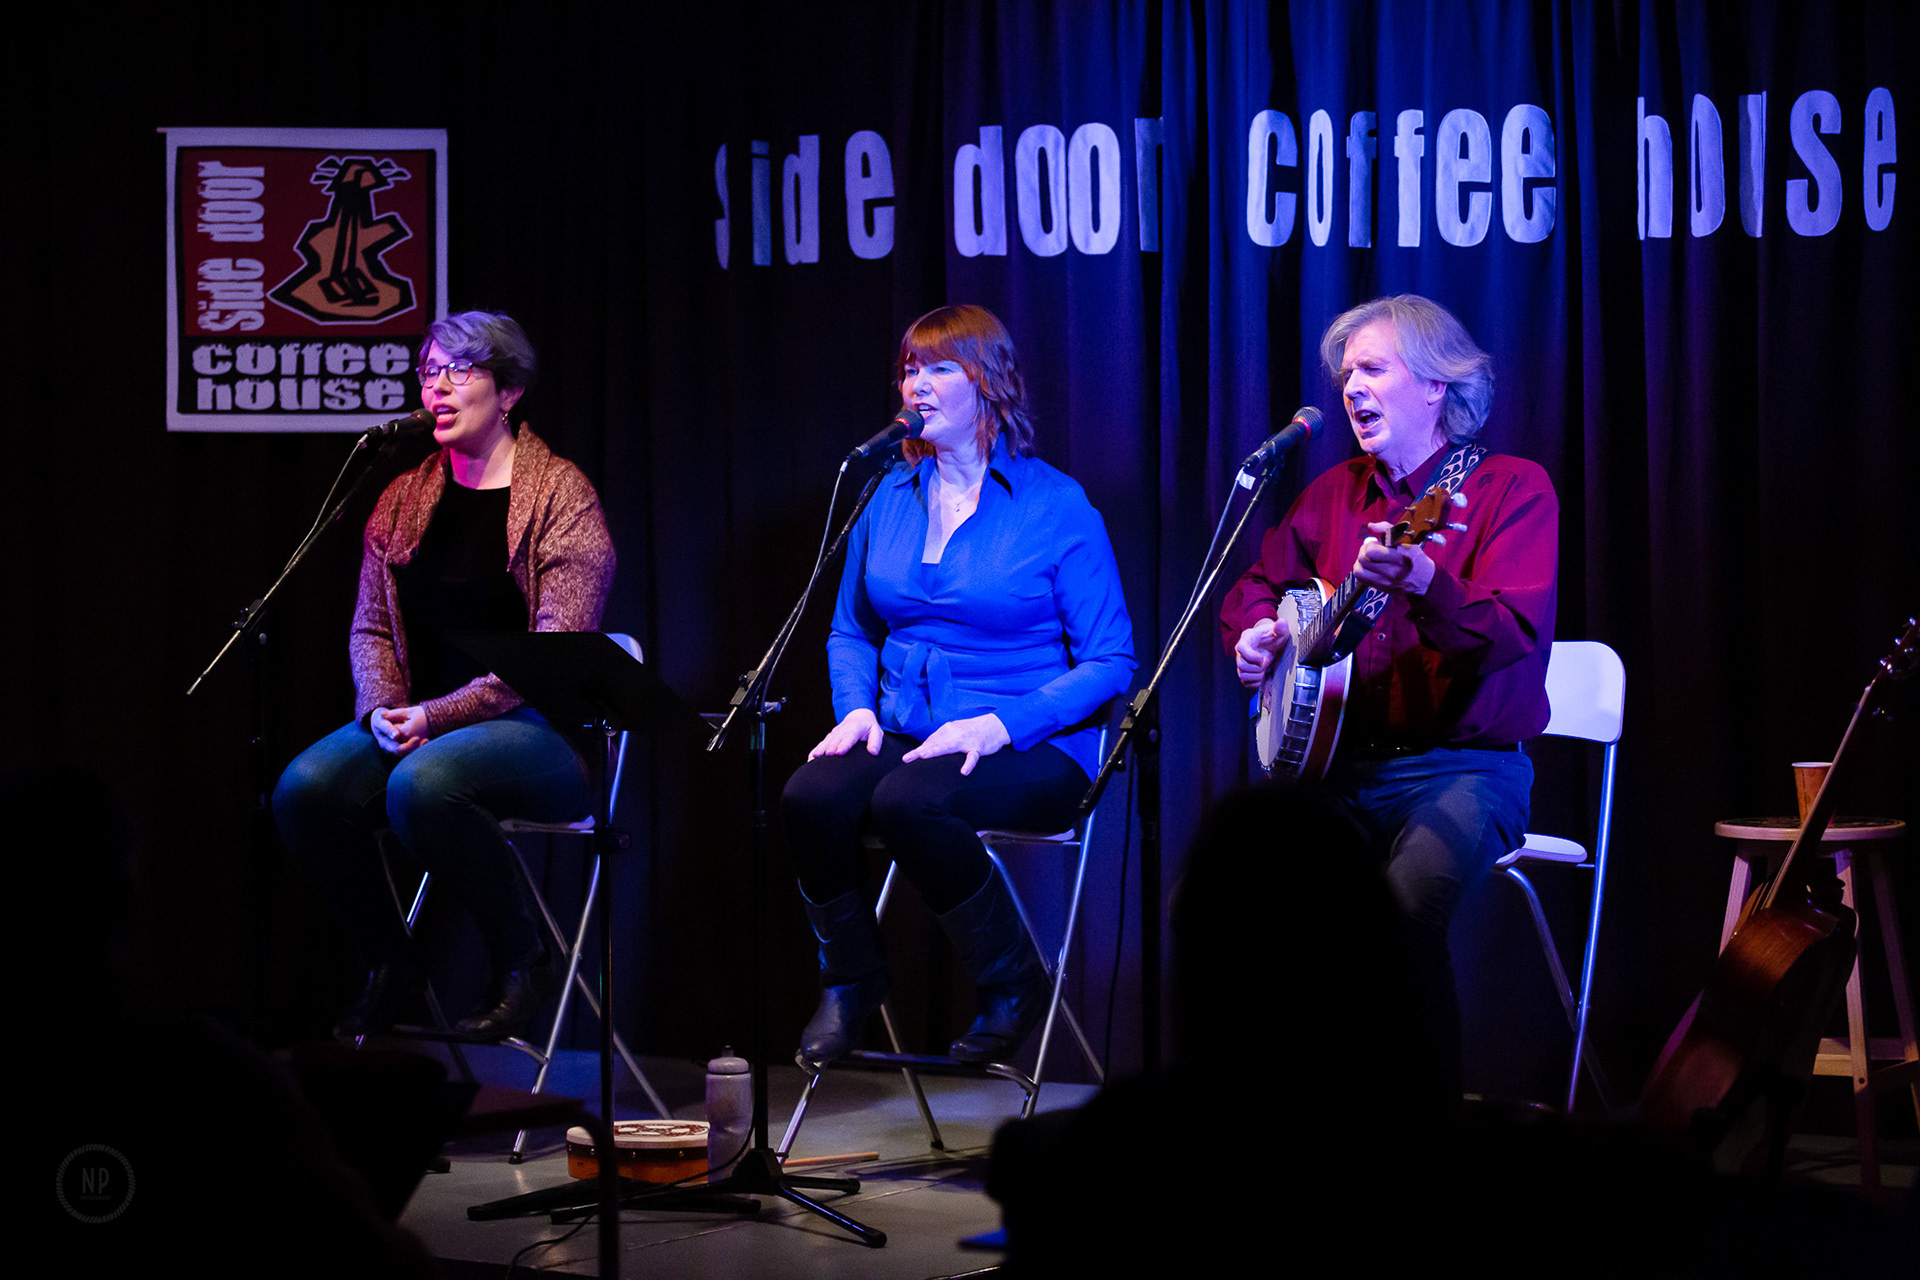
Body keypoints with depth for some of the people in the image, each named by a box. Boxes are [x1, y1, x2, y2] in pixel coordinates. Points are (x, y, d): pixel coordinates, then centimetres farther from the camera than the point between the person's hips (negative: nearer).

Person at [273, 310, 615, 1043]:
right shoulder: (405, 499, 14)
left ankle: (521, 958, -13)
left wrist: (439, 715, -19)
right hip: (414, 726, 6)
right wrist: (383, 709, -8)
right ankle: (387, 962, 0)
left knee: (422, 784, -37)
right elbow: (371, 627, 14)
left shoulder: (562, 496, -5)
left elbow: (556, 653, -13)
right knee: (305, 788, -23)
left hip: (536, 730, -6)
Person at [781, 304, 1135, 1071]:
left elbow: (1110, 661, -7)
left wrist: (1001, 725, -19)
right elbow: (851, 632, 23)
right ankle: (849, 979, -3)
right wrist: (857, 708, 1)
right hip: (904, 735, 5)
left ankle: (1012, 981, -12)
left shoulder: (1056, 506, -4)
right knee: (811, 796, -27)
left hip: (1031, 749, -5)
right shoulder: (890, 499, 12)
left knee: (909, 801, -35)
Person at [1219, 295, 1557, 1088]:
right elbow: (1256, 588, 28)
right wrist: (1253, 635, 3)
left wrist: (1425, 588, -38)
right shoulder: (1335, 494, 15)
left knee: (1402, 910, -34)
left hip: (1464, 768, -5)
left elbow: (1513, 635, -18)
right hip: (1337, 763, 5)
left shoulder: (1512, 489, -3)